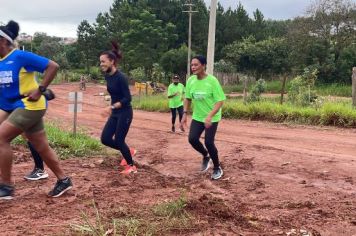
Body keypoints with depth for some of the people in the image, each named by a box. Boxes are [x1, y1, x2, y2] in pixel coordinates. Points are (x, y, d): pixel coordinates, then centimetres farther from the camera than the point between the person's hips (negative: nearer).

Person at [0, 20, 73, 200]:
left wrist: (40, 90, -18)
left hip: (29, 106, -8)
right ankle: (63, 180, 23)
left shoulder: (20, 56, -14)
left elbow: (53, 66, -15)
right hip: (14, 107, 8)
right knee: (42, 147, 12)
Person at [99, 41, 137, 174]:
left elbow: (127, 98, -22)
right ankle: (129, 152, 26)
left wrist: (111, 107, -30)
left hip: (124, 113, -8)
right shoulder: (107, 76, 4)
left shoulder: (121, 77, -21)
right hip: (114, 113, 8)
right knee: (105, 139, 3)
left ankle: (131, 167, 16)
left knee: (119, 140, -4)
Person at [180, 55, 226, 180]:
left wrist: (210, 116, -33)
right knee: (192, 139, -7)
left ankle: (217, 168, 14)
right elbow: (188, 98, 9)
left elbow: (220, 101, -22)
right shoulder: (190, 80, -4)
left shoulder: (212, 80, -21)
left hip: (212, 118, -5)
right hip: (197, 117, 5)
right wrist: (185, 114, 2)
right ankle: (206, 156, 26)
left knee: (209, 142, -11)